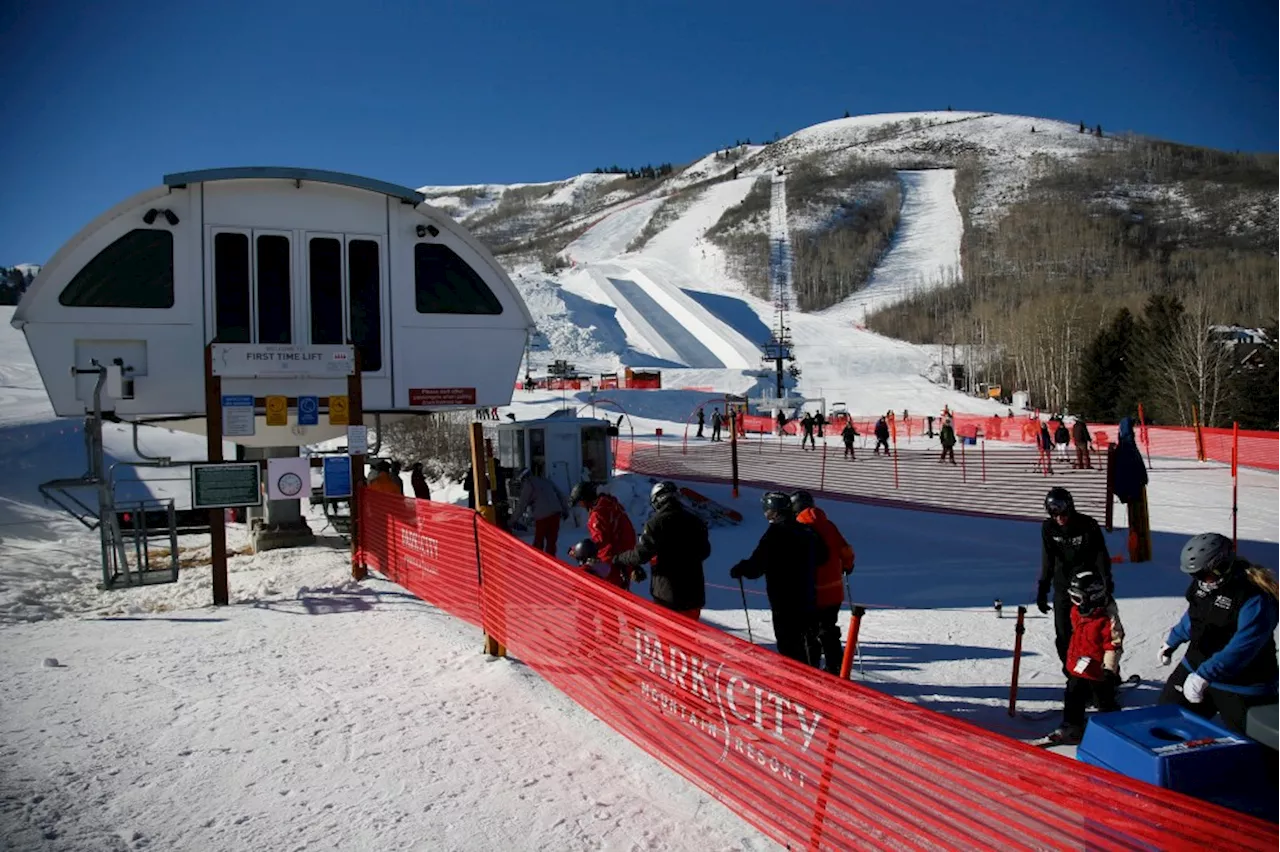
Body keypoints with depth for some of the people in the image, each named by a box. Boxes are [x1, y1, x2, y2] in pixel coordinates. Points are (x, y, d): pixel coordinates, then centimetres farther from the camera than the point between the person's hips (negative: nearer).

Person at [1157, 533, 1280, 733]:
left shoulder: (1256, 598, -26)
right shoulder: (1203, 583, -3)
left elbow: (1242, 647, -33)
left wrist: (1204, 675, -37)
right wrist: (1172, 642, 25)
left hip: (1242, 686, -7)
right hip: (1195, 668, 7)